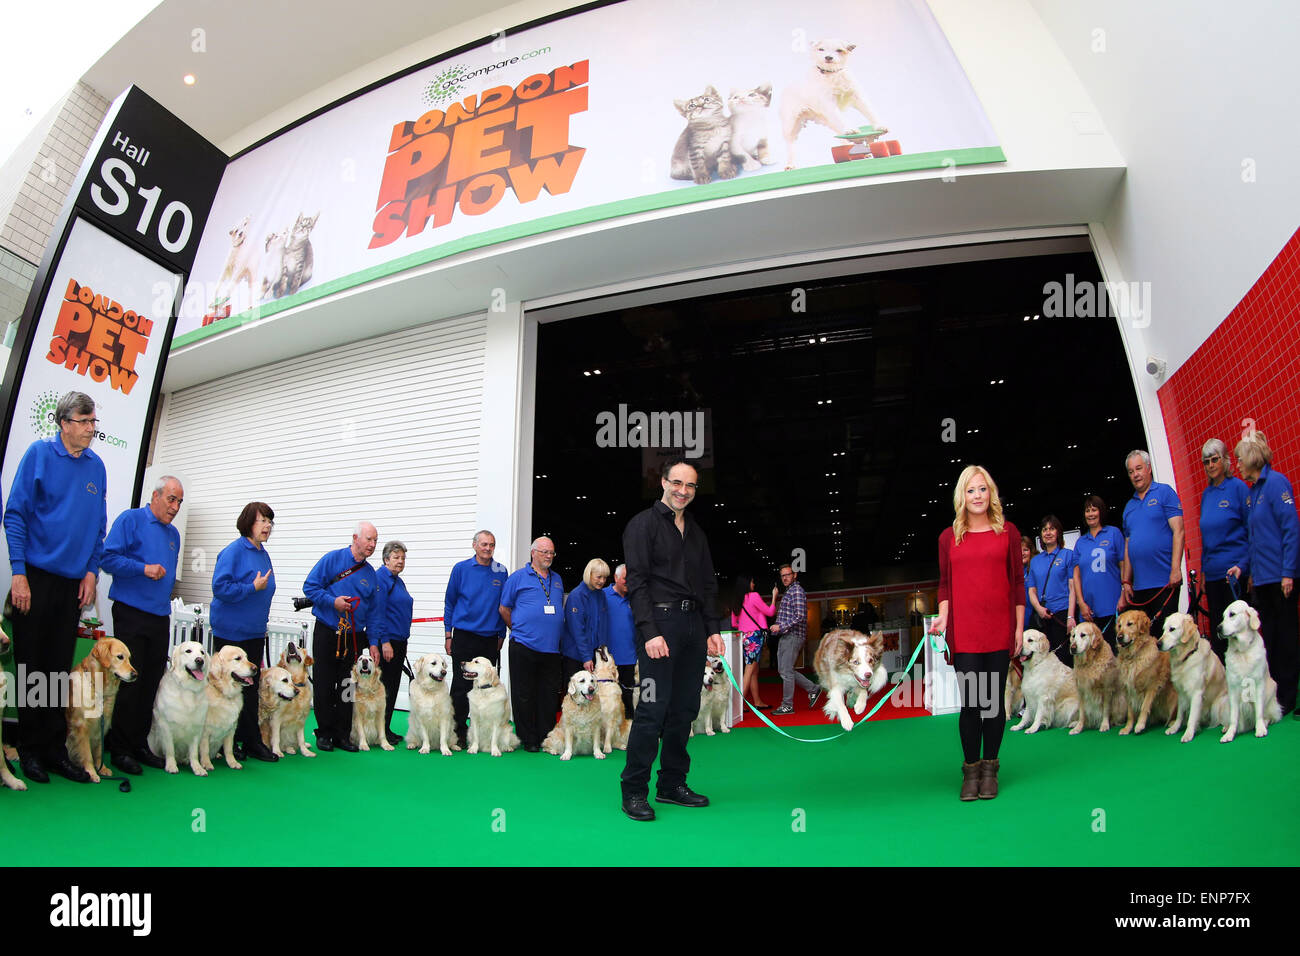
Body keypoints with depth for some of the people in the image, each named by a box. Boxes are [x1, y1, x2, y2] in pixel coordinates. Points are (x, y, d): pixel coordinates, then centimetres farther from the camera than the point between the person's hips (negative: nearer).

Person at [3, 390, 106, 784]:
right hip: (35, 578, -4)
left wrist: (91, 571, 4)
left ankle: (55, 749, 18)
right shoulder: (39, 453, -7)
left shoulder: (96, 466, 5)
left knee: (60, 668, 9)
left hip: (72, 582, 4)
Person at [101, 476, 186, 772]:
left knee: (151, 684, 8)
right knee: (128, 682, -5)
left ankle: (140, 744, 17)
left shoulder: (173, 533, 17)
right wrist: (143, 568, -19)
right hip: (131, 614, -6)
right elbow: (108, 557, -11)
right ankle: (119, 748, 5)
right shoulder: (130, 519, -3)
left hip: (160, 617, 6)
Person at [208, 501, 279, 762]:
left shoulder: (263, 554, 12)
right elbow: (220, 587, -21)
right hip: (230, 631, -8)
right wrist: (253, 588, -19)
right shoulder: (233, 551, -12)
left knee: (251, 687, 11)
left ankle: (251, 741, 18)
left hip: (254, 633, 8)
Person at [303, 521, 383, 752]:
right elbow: (309, 587, -6)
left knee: (348, 688, 6)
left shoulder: (371, 574, 9)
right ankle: (324, 733, 16)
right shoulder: (332, 559, -3)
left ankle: (342, 735, 16)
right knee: (324, 685, 3)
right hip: (326, 633, -3)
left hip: (354, 637, 3)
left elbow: (375, 612, 10)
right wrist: (333, 601, -19)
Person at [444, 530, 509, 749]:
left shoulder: (502, 572, 5)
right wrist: (449, 634, 1)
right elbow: (449, 602, 5)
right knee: (461, 686, 0)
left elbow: (504, 606, 11)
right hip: (464, 636, -2)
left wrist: (501, 635, 9)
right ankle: (458, 730, 11)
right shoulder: (461, 569, 0)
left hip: (490, 639, 2)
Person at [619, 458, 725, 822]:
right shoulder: (643, 524, 0)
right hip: (660, 622, -7)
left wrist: (713, 629, 11)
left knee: (685, 708, 8)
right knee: (654, 707, -8)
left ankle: (672, 784, 19)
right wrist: (650, 632, -16)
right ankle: (633, 790, 2)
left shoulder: (696, 532, 20)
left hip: (693, 626, 7)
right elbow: (637, 582, -8)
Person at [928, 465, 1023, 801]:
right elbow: (945, 584, 10)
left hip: (999, 629, 0)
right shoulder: (949, 537, 7)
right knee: (970, 702, -2)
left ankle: (989, 768, 20)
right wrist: (942, 618, -4)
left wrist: (1019, 626, 3)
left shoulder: (1007, 531, 6)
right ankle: (971, 770, 13)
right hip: (964, 633, 0)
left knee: (994, 700, 5)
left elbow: (1018, 581, 7)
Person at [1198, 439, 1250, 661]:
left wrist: (1243, 565, -17)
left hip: (1235, 570, -6)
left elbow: (1252, 532, -7)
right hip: (1212, 573, 6)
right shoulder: (1206, 494, 13)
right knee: (1216, 629, 9)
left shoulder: (1238, 487, -5)